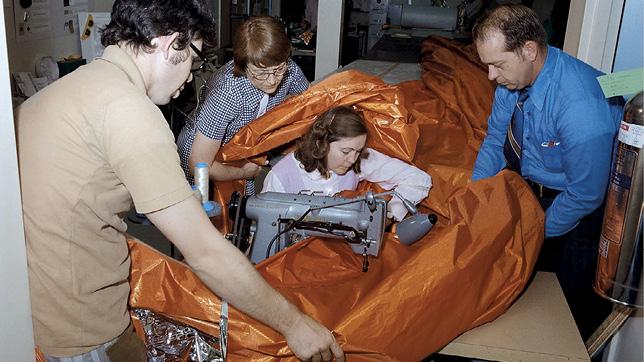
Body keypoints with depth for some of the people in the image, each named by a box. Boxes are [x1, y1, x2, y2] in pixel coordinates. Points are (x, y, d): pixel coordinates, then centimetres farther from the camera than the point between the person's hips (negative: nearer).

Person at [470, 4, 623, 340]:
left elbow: (585, 196, -27)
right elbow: (495, 140, 2)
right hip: (528, 183, 6)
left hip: (578, 207, -6)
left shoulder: (581, 107, -36)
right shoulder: (513, 78, -12)